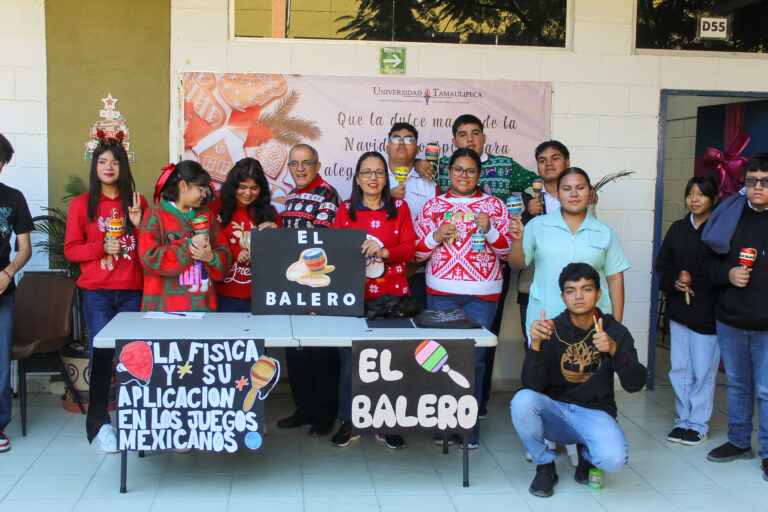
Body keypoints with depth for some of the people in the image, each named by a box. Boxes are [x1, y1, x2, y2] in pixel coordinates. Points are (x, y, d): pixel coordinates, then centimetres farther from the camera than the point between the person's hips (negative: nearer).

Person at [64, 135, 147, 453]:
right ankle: (102, 424, 7)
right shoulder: (82, 204, 7)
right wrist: (101, 248, -10)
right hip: (97, 292, -1)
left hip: (132, 290, 1)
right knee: (101, 354, -3)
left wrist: (139, 223, -7)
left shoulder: (137, 203, 10)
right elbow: (70, 249, 5)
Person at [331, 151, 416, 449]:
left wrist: (384, 252, -16)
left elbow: (410, 247, 2)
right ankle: (349, 423, 13)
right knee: (350, 360, -2)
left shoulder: (399, 208, 10)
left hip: (391, 296, 0)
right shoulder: (345, 210, 11)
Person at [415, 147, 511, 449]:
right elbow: (416, 251, 10)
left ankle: (469, 428, 12)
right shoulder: (433, 206, 11)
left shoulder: (494, 206, 8)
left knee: (474, 359, 1)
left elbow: (509, 251, 5)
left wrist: (490, 230, -11)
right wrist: (435, 238, -8)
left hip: (482, 294, -1)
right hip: (441, 292, 1)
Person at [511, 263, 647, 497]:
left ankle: (587, 454, 10)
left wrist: (614, 350, -32)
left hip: (595, 414, 0)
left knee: (614, 458, -31)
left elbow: (635, 384, -14)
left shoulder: (615, 332, -2)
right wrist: (535, 344, -32)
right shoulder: (553, 329, -6)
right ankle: (544, 467, -4)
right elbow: (533, 385, -15)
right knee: (522, 400, -31)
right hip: (555, 410, 0)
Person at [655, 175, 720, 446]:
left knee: (703, 370, 2)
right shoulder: (678, 228, 9)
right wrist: (673, 282, -4)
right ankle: (683, 419, 23)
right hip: (679, 310, 5)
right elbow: (662, 263, 14)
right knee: (679, 368, 10)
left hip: (708, 312, -5)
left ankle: (698, 424, 14)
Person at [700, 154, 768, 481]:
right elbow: (709, 261, 10)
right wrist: (728, 274, -9)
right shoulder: (730, 215, 4)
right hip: (730, 319, 4)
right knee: (737, 384, 17)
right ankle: (739, 442, 32)